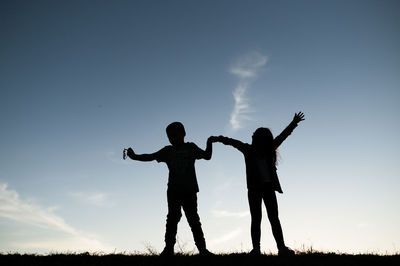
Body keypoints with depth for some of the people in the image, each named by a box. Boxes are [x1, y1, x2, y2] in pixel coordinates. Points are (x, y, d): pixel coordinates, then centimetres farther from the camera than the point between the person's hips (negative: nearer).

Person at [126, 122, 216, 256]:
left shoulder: (191, 147, 10)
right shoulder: (168, 151, 11)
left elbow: (207, 156, 9)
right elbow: (151, 157, 7)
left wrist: (209, 143, -4)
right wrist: (135, 156, -2)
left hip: (189, 190, -1)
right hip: (173, 190, 1)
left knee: (193, 219, 1)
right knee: (172, 217, -4)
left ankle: (202, 248, 3)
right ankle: (169, 248, -2)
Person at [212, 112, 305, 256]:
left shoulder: (269, 149, 7)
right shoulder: (249, 150, 1)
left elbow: (283, 136, 9)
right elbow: (235, 143, -11)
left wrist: (294, 123, 7)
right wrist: (222, 139, -25)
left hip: (269, 187, 2)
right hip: (254, 188, -2)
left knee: (274, 218, 2)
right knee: (256, 218, 0)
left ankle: (282, 247, 2)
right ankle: (256, 248, 1)